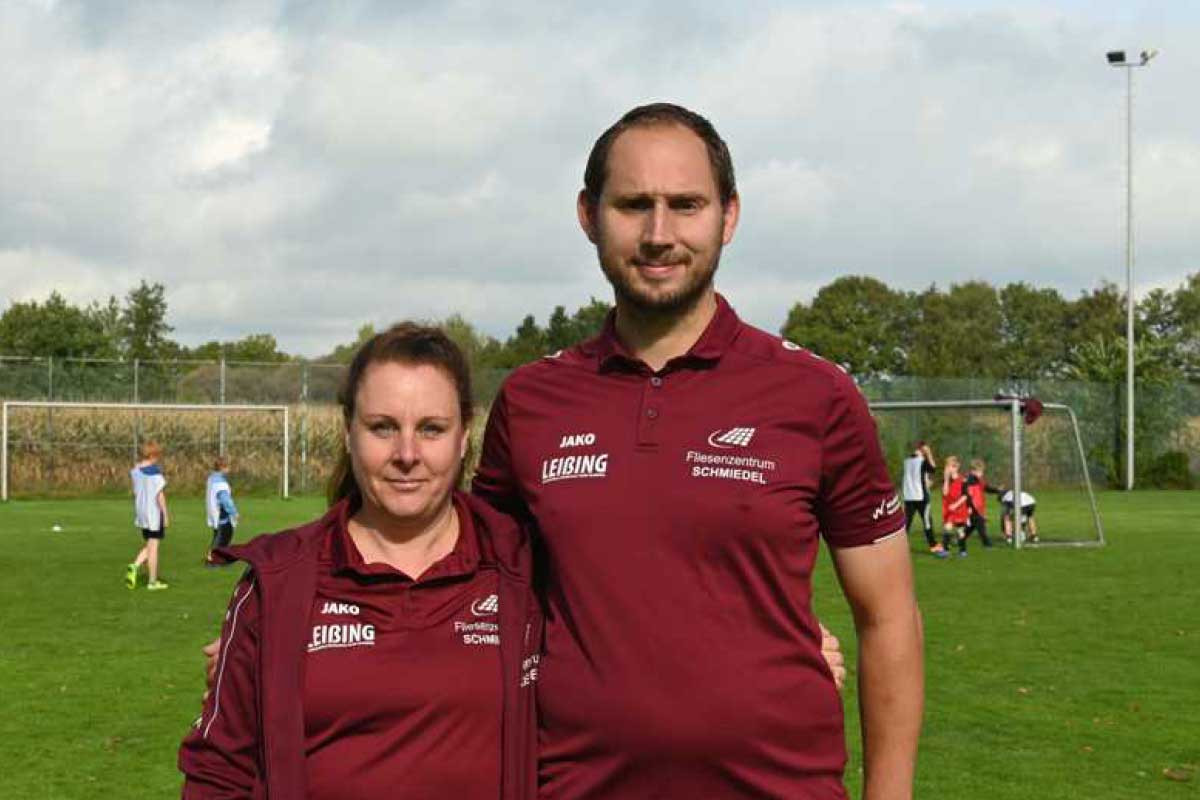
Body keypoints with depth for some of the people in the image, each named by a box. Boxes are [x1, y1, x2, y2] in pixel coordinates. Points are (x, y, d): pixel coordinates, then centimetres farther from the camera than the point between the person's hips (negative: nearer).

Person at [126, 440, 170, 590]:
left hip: (140, 512, 6)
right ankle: (152, 581, 7)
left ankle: (134, 566, -5)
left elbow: (135, 492, 10)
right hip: (155, 512, -6)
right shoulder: (156, 472, -16)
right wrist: (166, 514, -9)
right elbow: (160, 495, -16)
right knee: (153, 546, 2)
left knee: (148, 546, 19)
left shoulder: (135, 470, 3)